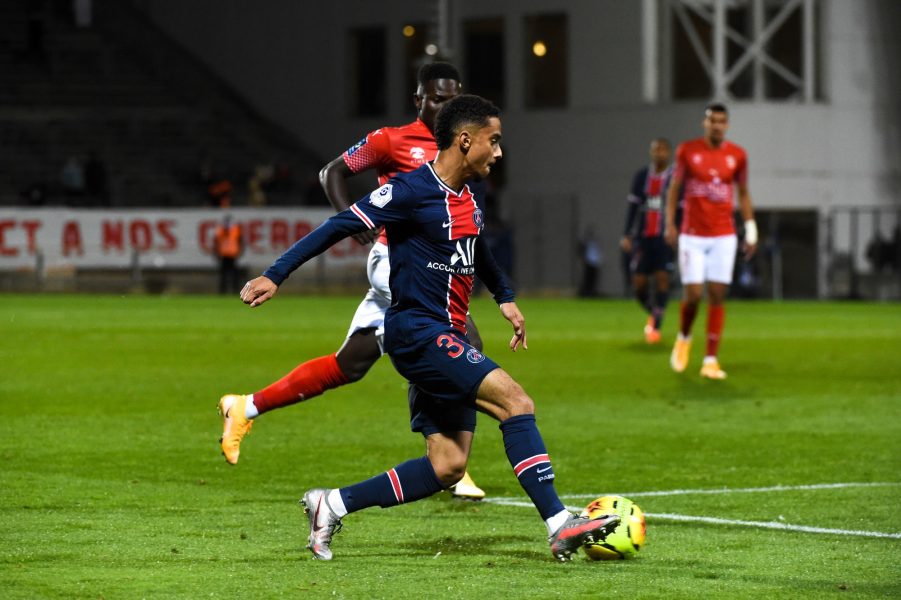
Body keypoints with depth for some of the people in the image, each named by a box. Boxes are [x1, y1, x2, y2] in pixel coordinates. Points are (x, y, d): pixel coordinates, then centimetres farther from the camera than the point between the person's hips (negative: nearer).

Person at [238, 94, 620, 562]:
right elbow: (340, 226, -14)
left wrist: (505, 297, 35)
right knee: (515, 401, -20)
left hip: (447, 338, 9)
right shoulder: (412, 190, -14)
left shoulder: (469, 196, 12)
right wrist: (275, 275, -16)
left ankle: (333, 505, 12)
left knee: (448, 466, 3)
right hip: (417, 331, -9)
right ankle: (560, 526, -21)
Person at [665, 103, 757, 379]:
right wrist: (670, 224, -2)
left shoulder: (737, 155, 3)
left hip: (723, 237, 1)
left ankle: (711, 360, 0)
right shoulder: (687, 150, -1)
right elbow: (674, 188, 6)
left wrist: (751, 231, 6)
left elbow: (743, 194, 11)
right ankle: (684, 338, 23)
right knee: (692, 294, -8)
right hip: (692, 236, -1)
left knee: (717, 295, -3)